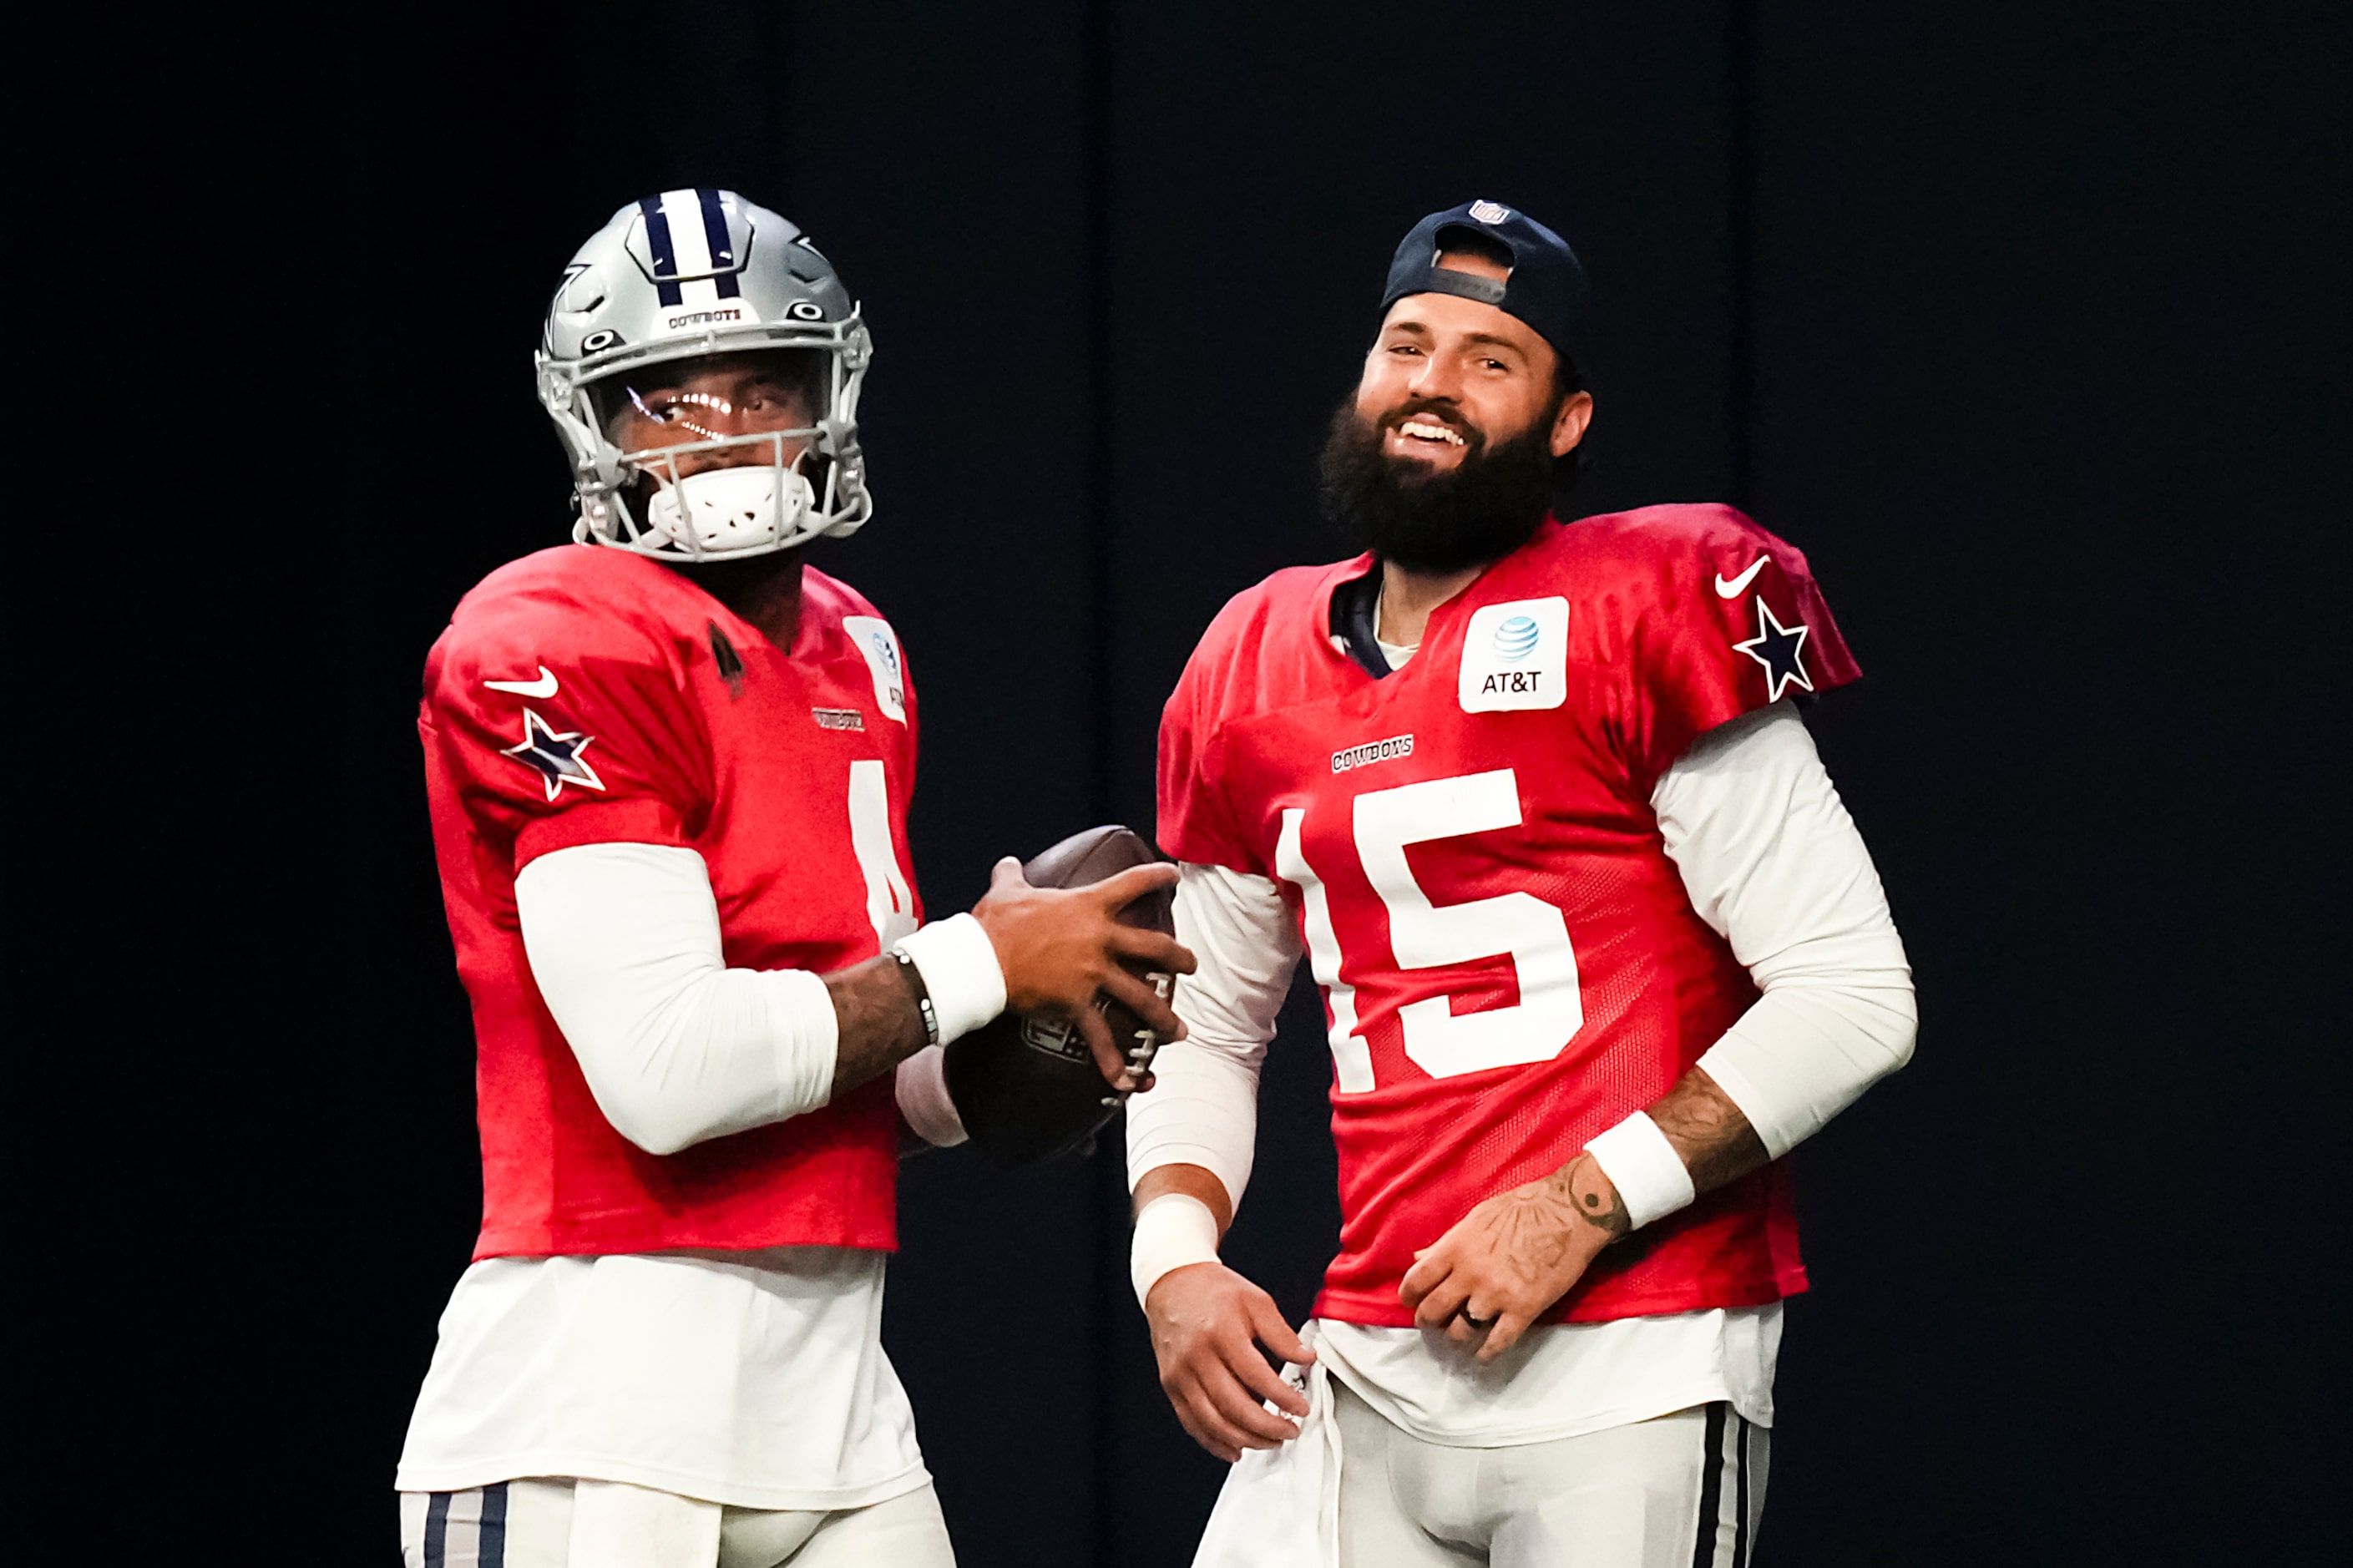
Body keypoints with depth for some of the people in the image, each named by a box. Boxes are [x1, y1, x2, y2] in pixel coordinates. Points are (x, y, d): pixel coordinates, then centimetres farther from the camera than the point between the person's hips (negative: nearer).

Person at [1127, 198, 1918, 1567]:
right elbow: (1206, 1026, 24)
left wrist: (1582, 1205, -15)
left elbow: (1850, 993, -10)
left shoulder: (1649, 619, -6)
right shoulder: (1257, 674, 12)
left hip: (1628, 1369, -5)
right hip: (1368, 1372, 5)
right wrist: (1175, 1260, 7)